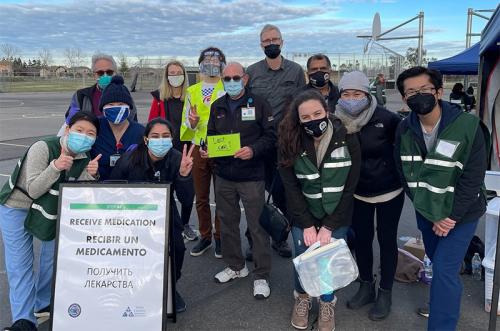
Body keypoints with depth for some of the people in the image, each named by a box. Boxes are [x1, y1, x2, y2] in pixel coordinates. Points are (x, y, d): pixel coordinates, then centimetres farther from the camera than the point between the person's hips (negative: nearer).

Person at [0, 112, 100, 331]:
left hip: (50, 211, 6)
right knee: (20, 263, -5)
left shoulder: (84, 158, -9)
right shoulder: (42, 148, -26)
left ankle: (44, 304, 28)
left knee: (54, 255, 8)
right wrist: (55, 167, -41)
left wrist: (90, 175, -28)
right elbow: (33, 190, -27)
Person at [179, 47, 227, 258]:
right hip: (198, 149, 3)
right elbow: (186, 121, 12)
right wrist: (192, 122, -10)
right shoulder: (192, 91, 13)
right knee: (201, 197, 10)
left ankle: (220, 238, 15)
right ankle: (205, 237, 23)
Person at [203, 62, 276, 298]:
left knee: (257, 226, -1)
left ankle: (261, 276, 12)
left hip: (251, 176, -5)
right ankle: (235, 266, 33)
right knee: (228, 223, 14)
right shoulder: (217, 107, 12)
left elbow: (271, 136, -6)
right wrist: (206, 150, -1)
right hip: (223, 176, 5)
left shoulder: (258, 104, -3)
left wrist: (253, 150, -21)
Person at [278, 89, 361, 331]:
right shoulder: (290, 142, -15)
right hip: (303, 215, 1)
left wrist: (329, 226, -15)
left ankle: (327, 304, 33)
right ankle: (302, 298, 37)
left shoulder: (347, 139, -16)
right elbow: (291, 187, -11)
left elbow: (349, 187, -13)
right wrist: (307, 225, -15)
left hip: (336, 216, 0)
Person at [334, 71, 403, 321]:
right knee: (361, 238, 14)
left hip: (389, 191, -3)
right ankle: (366, 286, 34)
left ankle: (385, 292, 26)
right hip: (358, 193, 3)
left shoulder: (385, 119, -22)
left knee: (386, 240, 9)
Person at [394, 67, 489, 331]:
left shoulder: (468, 126, -22)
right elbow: (404, 173, -4)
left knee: (444, 270, -9)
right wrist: (432, 215, -9)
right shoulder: (404, 129, -10)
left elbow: (473, 178, -19)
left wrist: (452, 216, -18)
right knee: (436, 263, 20)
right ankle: (446, 301, 47)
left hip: (460, 212, -4)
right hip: (426, 210, 5)